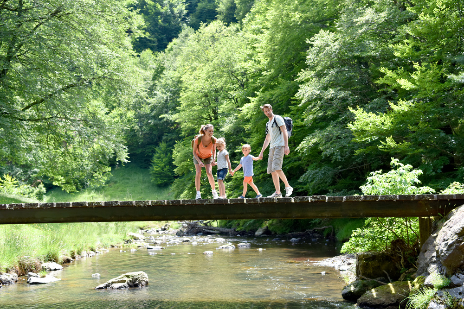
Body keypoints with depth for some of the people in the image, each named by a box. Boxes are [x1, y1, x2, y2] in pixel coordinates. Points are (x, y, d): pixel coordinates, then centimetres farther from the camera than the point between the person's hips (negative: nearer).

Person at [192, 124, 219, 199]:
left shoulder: (213, 140, -26)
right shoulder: (198, 139, -33)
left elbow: (214, 150, -6)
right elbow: (194, 152, -20)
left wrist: (214, 159, -22)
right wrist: (199, 161, -32)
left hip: (208, 157, 1)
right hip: (198, 156, -1)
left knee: (209, 173, -15)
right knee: (198, 173, -18)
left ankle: (214, 191, 2)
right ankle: (198, 193, -14)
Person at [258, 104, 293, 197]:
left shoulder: (277, 118, 0)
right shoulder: (268, 124, 25)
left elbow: (284, 132, -9)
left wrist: (286, 146, -19)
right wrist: (262, 152, 25)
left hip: (279, 146, -8)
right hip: (272, 148, 9)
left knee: (276, 168, -22)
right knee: (272, 170, 1)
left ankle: (288, 187, -14)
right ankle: (277, 192, 1)